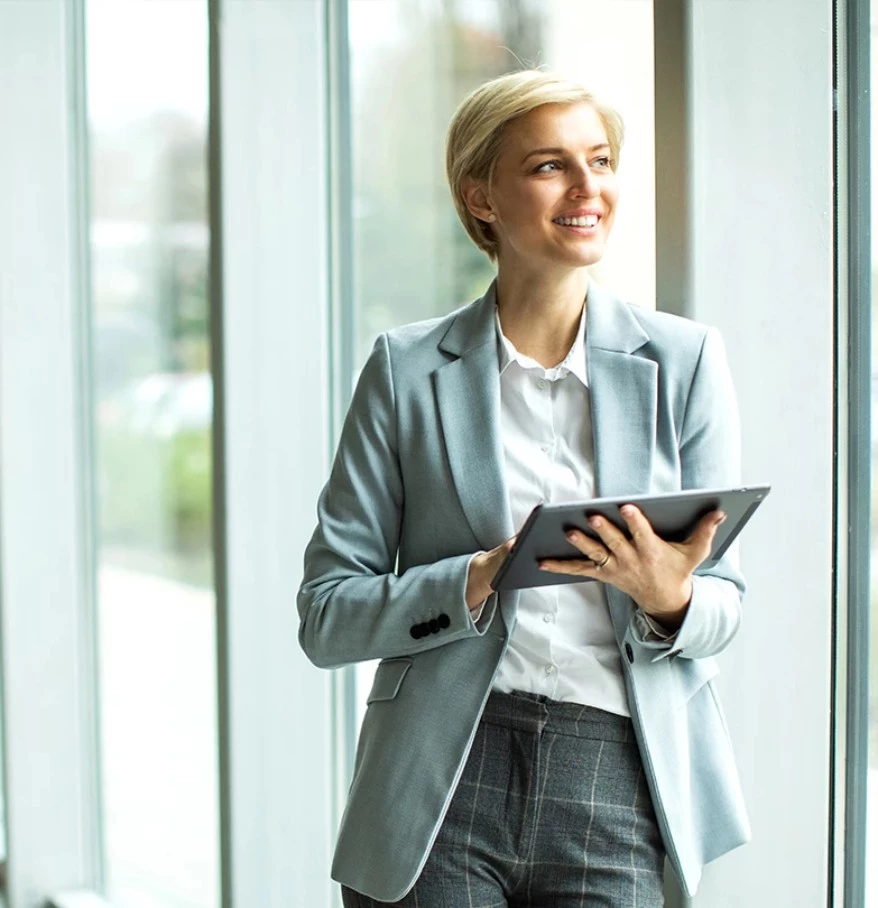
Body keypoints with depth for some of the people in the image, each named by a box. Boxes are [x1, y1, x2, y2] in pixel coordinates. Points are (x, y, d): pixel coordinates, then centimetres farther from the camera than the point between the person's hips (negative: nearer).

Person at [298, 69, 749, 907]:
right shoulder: (408, 369, 3)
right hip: (443, 788, -1)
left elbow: (723, 602, 8)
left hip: (613, 782, 1)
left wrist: (668, 599, -15)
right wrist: (475, 583, -16)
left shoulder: (683, 360, 5)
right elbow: (325, 617, 0)